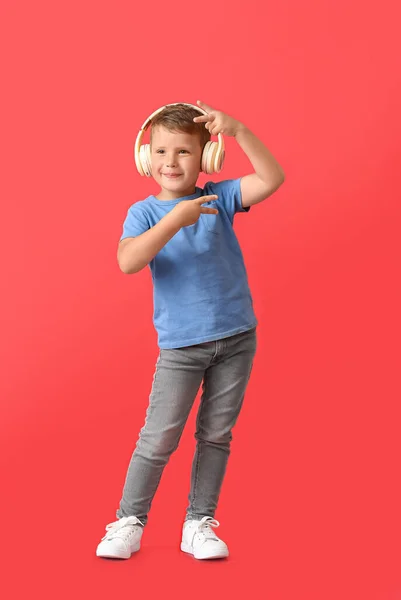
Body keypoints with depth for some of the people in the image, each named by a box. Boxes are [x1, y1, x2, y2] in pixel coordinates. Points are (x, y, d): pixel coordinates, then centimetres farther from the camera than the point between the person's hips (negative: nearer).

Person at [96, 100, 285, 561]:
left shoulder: (219, 197, 2)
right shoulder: (145, 212, -3)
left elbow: (272, 179, -11)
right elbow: (128, 262, -22)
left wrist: (238, 131, -20)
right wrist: (175, 220, -29)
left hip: (236, 338, 2)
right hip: (180, 345, -2)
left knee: (216, 434, 9)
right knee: (159, 438, -2)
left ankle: (199, 523, 20)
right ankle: (129, 521, 14)